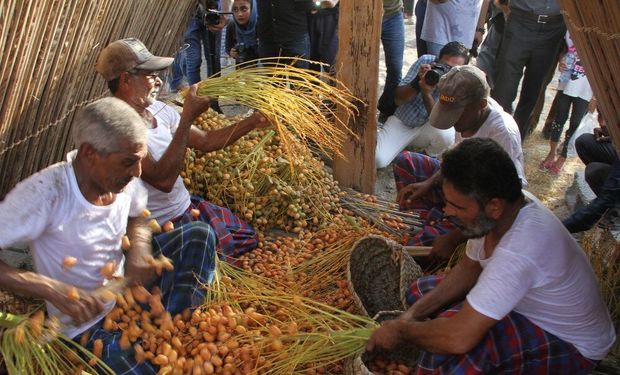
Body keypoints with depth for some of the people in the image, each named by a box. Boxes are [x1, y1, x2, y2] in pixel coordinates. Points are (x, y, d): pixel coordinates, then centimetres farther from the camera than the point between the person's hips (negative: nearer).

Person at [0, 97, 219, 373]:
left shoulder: (122, 177, -13)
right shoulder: (46, 191, -30)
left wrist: (139, 249, -13)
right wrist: (52, 289, -38)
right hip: (89, 321, -6)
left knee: (199, 235, -6)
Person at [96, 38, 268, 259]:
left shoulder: (158, 109, 0)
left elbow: (205, 141, 8)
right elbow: (163, 180, -33)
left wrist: (254, 121, -2)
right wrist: (187, 117, -33)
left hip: (187, 207, 8)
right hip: (160, 227, -8)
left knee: (247, 238, 13)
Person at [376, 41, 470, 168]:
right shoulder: (425, 61, -15)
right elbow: (398, 99, -14)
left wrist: (426, 92, -39)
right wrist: (418, 81, -33)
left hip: (427, 129, 1)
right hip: (401, 122, -1)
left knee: (446, 134, -34)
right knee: (378, 160, -23)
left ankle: (428, 157, 1)